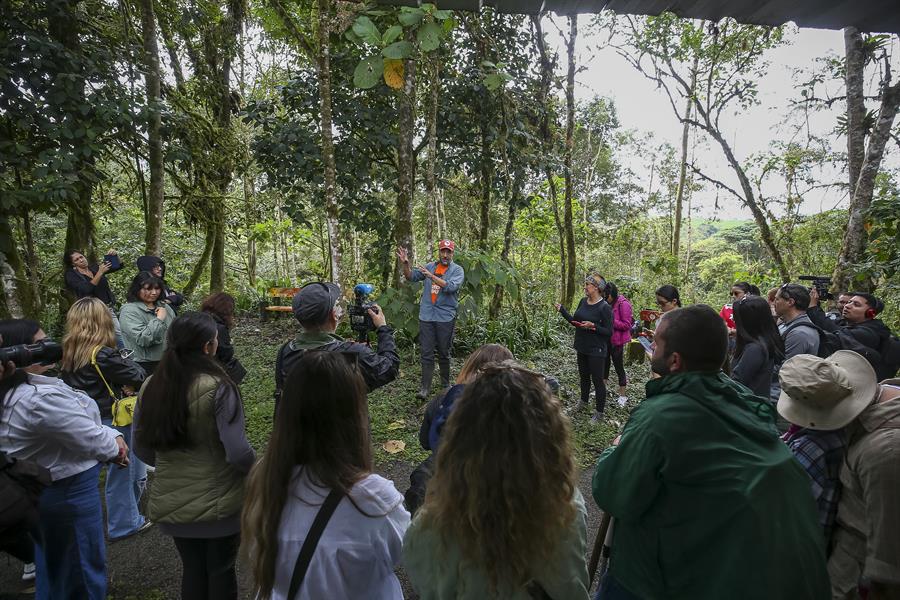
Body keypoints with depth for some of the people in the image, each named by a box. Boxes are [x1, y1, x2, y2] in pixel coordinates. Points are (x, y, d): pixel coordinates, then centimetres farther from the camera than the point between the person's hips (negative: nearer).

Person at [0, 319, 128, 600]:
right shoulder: (42, 398, -31)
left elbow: (81, 419, 7)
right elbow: (88, 437, -23)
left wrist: (112, 435, -4)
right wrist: (115, 449, -4)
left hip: (37, 490, 10)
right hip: (68, 492, -10)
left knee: (52, 566, 28)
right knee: (82, 569, 9)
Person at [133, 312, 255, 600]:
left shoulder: (150, 387, -6)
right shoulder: (218, 388, -23)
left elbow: (141, 449, 5)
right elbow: (238, 453, -25)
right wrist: (257, 471, -5)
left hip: (171, 503, 5)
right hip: (218, 502, -4)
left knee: (192, 570, 24)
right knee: (221, 571, 18)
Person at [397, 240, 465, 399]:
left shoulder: (457, 270, -2)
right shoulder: (430, 266, 9)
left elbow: (451, 287, -19)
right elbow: (411, 277, 9)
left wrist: (431, 276, -23)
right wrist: (406, 264, -8)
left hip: (445, 318, -2)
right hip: (426, 316, 3)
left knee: (444, 353, 10)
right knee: (426, 353, 1)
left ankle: (445, 385, 26)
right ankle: (425, 388, 4)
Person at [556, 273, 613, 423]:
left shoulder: (605, 308, -18)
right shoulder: (583, 301, 3)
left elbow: (609, 332, -17)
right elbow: (574, 321, 9)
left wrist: (593, 326, -28)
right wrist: (562, 310, 0)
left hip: (596, 350, -7)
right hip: (582, 347, 7)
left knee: (597, 380, 3)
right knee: (584, 376, 23)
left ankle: (599, 413, 16)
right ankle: (584, 400, 45)